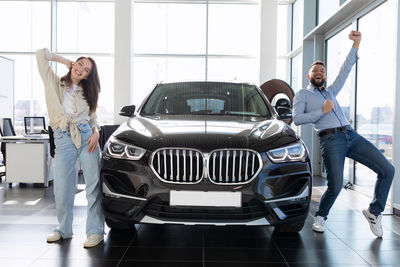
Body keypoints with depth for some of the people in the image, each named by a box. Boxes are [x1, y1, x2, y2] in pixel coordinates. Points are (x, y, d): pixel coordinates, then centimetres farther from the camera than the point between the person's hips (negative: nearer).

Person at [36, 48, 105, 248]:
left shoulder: (86, 92, 18)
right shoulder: (55, 83, 14)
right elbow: (40, 54, 10)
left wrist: (96, 131, -3)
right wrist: (64, 60, 18)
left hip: (86, 136, 1)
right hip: (63, 139, -1)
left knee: (93, 184, -3)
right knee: (62, 189, 0)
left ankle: (95, 231, 4)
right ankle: (64, 229, 20)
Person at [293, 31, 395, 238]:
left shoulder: (330, 92, 29)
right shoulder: (302, 95, 15)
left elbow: (346, 69, 23)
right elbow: (297, 119, -1)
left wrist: (356, 44, 15)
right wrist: (322, 111, -5)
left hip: (351, 135, 6)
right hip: (331, 140, -5)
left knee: (387, 170, -4)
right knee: (335, 186, -16)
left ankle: (374, 211, 13)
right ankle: (320, 217, 13)